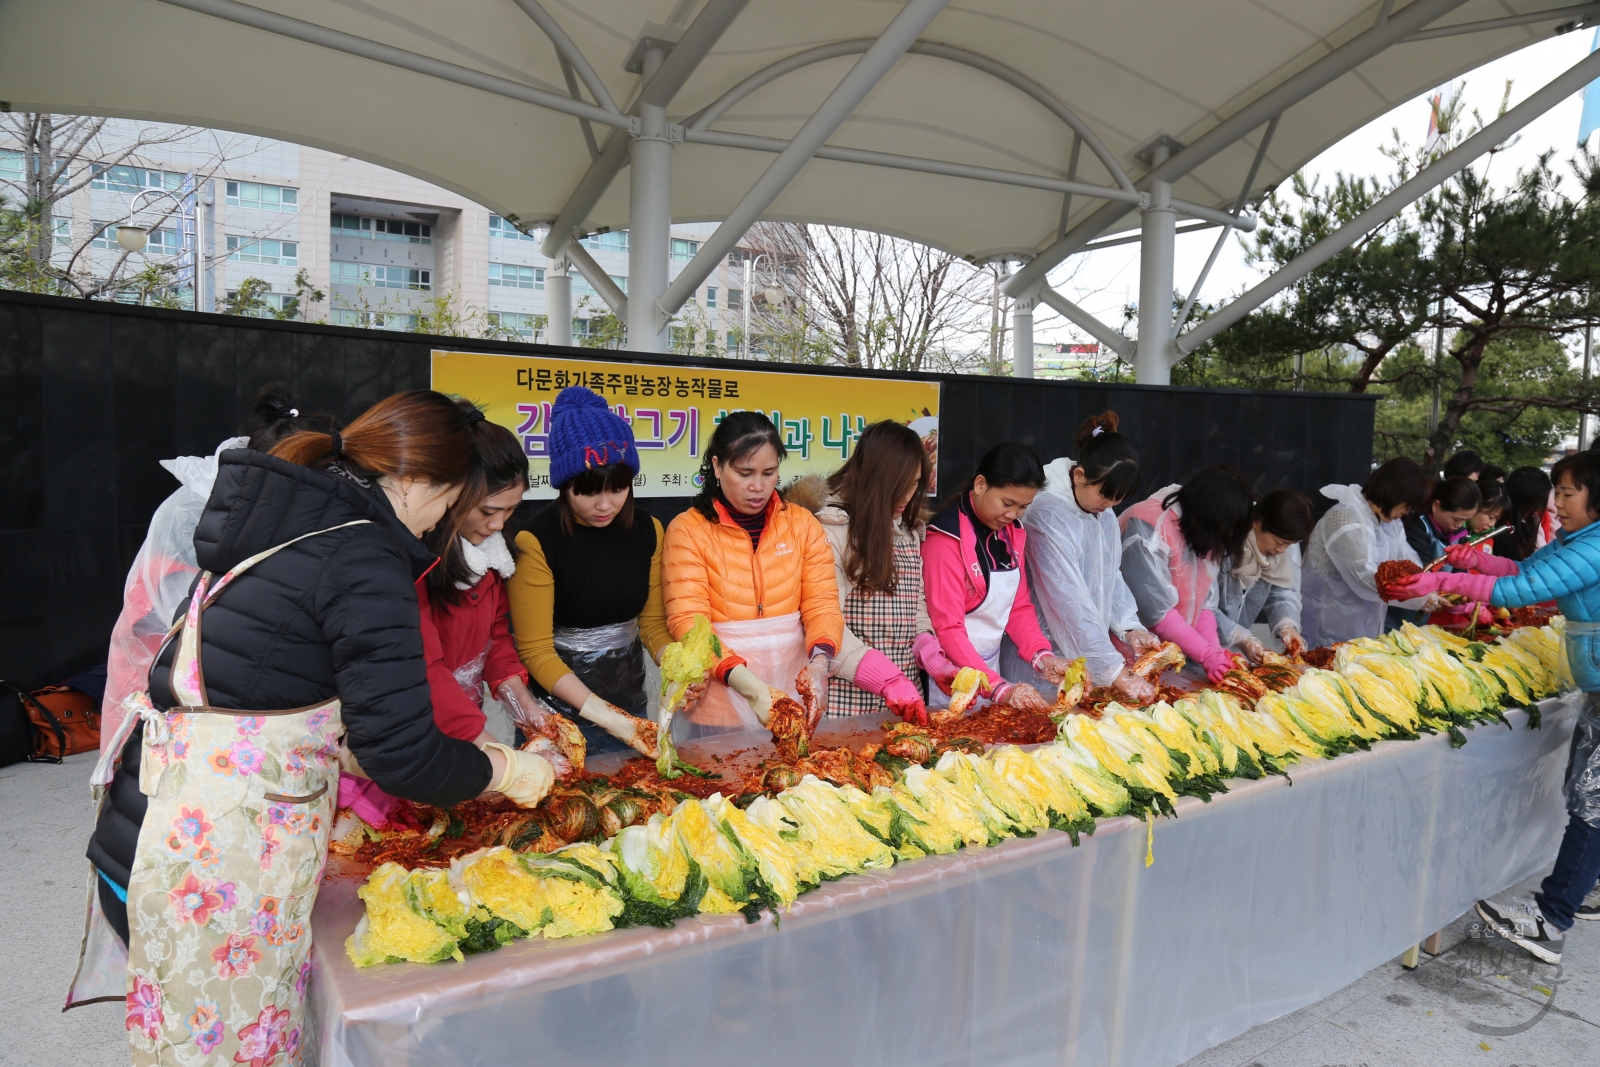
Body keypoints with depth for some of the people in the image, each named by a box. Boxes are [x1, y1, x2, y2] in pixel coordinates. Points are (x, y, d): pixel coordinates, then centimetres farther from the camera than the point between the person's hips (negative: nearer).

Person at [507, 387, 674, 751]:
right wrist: (603, 714, -25)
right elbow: (536, 651, -16)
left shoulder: (647, 529, -3)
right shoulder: (537, 540, -18)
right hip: (561, 711, -5)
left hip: (630, 704, 5)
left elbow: (653, 623, 2)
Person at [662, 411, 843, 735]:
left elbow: (822, 605, -1)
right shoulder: (687, 531, -7)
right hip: (718, 704, -2)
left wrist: (819, 664, -21)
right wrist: (749, 685, -28)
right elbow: (688, 622, -14)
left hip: (794, 693, 3)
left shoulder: (803, 523, 3)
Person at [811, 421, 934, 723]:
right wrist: (889, 681, -23)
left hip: (905, 690, 6)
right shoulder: (832, 529, -13)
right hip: (849, 696, -6)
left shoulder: (912, 531, 10)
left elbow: (917, 604, 13)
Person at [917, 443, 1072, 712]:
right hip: (950, 680, -7)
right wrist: (1000, 688, -27)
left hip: (990, 667, 7)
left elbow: (1019, 606, 8)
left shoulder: (1013, 531, 4)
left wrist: (1043, 657, -9)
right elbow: (947, 628, -21)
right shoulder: (947, 536, -20)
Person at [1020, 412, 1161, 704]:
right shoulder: (1048, 513, -23)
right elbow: (1069, 603, -26)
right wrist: (1116, 673, -27)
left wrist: (1130, 628, -6)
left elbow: (1111, 576, 10)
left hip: (1087, 652, 7)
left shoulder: (1104, 511, 2)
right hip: (1048, 655, -7)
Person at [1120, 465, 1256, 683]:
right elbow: (1156, 610, -25)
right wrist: (1206, 654, -23)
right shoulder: (1148, 528, -24)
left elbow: (1204, 597, 0)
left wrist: (1214, 649, -14)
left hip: (1173, 649, 6)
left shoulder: (1204, 531, -1)